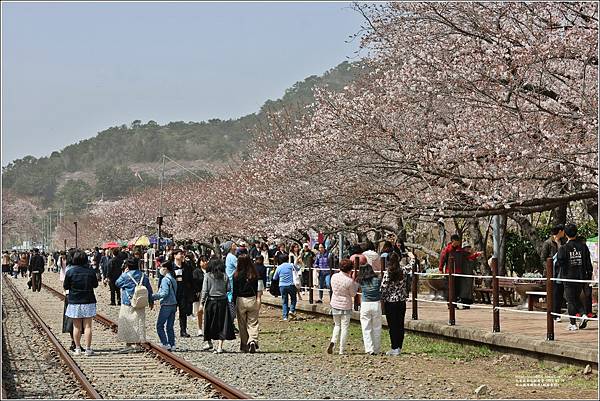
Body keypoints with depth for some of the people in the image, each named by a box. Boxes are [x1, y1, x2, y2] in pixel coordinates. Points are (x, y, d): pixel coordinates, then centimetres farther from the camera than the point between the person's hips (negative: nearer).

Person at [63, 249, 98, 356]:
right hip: (88, 302, 0)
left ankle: (77, 348, 13)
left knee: (76, 326, 9)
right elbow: (95, 284, 7)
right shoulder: (90, 271, -6)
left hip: (74, 302, 0)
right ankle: (88, 349, 3)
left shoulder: (70, 272, -10)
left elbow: (65, 286, -1)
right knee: (87, 326, 4)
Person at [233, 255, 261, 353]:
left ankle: (244, 346, 15)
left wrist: (234, 302, 3)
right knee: (253, 323, 6)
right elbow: (257, 288, 1)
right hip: (252, 300, 1)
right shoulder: (254, 274, -3)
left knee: (242, 324, 10)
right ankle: (253, 340, -16)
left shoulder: (236, 275, -9)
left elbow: (235, 290, -5)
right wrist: (258, 300, 11)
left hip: (240, 300, -1)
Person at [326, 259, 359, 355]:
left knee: (337, 325, 21)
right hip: (345, 306, -5)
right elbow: (353, 294, -7)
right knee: (344, 327, 5)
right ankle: (341, 350, 5)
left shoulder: (334, 277, -5)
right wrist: (355, 282, 4)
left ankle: (333, 341, -4)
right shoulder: (349, 281, -20)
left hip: (335, 305, 5)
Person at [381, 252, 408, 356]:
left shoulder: (387, 273, -12)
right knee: (400, 325, 9)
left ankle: (394, 348, 1)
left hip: (390, 302, -4)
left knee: (392, 326, 1)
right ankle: (399, 347, 12)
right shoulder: (403, 272, -1)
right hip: (402, 301, 4)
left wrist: (382, 300, 2)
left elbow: (384, 288, -11)